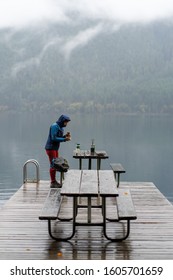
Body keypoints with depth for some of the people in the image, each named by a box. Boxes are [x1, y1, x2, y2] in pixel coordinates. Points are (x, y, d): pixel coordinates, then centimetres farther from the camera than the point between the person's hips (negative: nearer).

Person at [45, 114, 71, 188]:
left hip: (55, 148, 9)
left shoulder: (61, 127, 12)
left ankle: (54, 181, 20)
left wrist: (65, 136, -2)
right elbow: (54, 138, -21)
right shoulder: (54, 126, -16)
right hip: (50, 148, -9)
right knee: (53, 165, -7)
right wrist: (64, 139, -21)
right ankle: (53, 183, -3)